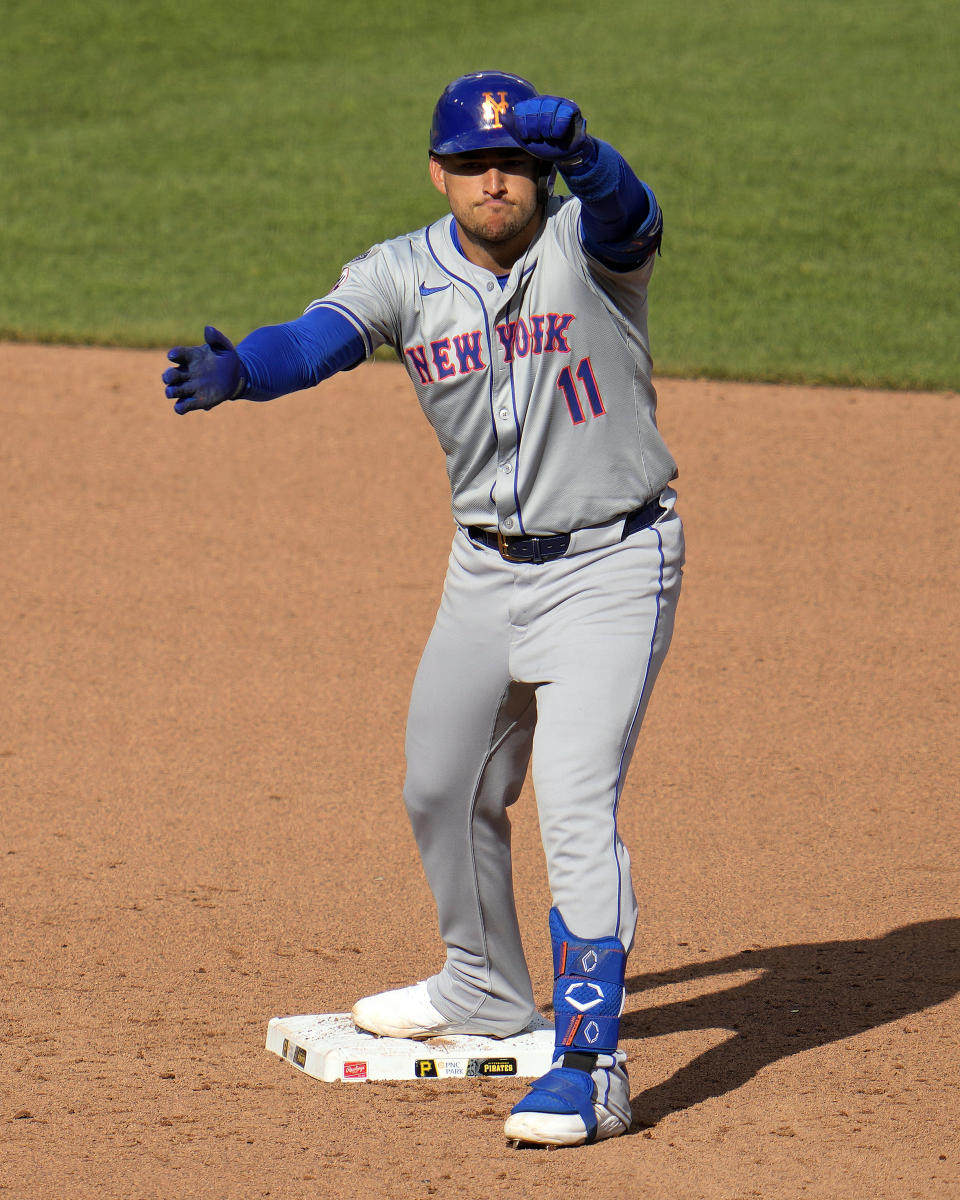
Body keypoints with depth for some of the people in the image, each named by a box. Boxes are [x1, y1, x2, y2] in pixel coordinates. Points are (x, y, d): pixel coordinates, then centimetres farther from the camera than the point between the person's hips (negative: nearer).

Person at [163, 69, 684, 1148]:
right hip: (485, 567, 6)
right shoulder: (402, 275, -5)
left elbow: (623, 209, -39)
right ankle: (486, 991, 43)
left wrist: (575, 146, -63)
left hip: (610, 564, -6)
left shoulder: (587, 241, -15)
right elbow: (320, 336, -22)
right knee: (442, 792, 19)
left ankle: (589, 1066, -14)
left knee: (576, 807, -17)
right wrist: (233, 371, -45)